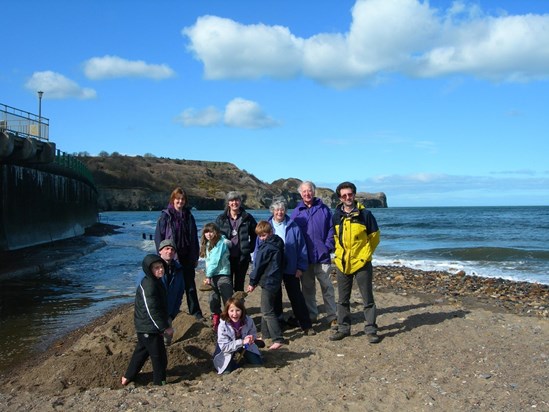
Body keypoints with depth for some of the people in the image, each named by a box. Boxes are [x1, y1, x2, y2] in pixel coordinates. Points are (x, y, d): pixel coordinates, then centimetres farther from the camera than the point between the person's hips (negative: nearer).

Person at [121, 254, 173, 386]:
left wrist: (164, 324, 20)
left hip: (144, 327, 11)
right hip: (149, 328, -11)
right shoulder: (148, 285, -23)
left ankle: (128, 377, 36)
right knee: (159, 356, 0)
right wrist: (165, 327, -20)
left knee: (142, 351, 23)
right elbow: (152, 310, -25)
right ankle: (160, 382, 12)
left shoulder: (157, 282, 9)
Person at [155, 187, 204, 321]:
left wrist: (195, 257, 7)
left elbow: (194, 238, 10)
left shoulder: (189, 217, 6)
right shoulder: (165, 216, -4)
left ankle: (196, 312, 10)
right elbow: (158, 237, -4)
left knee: (190, 285, 6)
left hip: (187, 257, 3)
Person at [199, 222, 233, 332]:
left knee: (227, 299, -7)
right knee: (213, 300, 13)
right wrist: (208, 275, 3)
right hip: (212, 275, 8)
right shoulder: (207, 244, 14)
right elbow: (208, 261, 13)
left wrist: (208, 275, -14)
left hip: (222, 274, -8)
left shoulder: (221, 243, -12)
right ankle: (216, 322, 23)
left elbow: (215, 260, -15)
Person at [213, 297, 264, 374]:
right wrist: (242, 342, -37)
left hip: (245, 348, 2)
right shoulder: (223, 326, -27)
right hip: (229, 351, -2)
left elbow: (253, 335, -4)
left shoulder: (248, 321, -21)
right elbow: (224, 347, -28)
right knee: (227, 371, -18)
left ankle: (242, 358, 21)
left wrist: (251, 339, -29)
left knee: (258, 363, -8)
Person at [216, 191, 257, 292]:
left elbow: (255, 234, 11)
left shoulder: (247, 218, 2)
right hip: (226, 257, 0)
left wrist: (250, 248, 2)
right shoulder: (221, 219, 3)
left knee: (239, 284, 9)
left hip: (242, 257, 0)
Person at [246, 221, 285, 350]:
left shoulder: (266, 247, -18)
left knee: (267, 311, -9)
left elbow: (258, 266, -13)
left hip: (268, 282, -10)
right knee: (266, 308, 20)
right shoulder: (278, 244, 10)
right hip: (276, 281, 10)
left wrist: (252, 283, -2)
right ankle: (266, 334, 29)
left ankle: (278, 339, -11)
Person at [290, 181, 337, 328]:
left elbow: (331, 229, 3)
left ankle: (332, 317, 5)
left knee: (327, 287, 0)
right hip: (304, 257, 2)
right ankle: (311, 315, 20)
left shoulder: (324, 209, 4)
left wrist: (328, 247, -8)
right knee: (307, 287, 10)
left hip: (322, 256, -2)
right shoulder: (296, 212, 8)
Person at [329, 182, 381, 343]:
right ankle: (343, 328, 23)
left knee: (368, 299, 3)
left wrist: (365, 254, 5)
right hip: (342, 264, 4)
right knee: (343, 299, 12)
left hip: (361, 263, -4)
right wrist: (340, 252, 9)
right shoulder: (336, 216, 3)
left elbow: (375, 236, 2)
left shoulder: (365, 214, -7)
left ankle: (371, 330, 11)